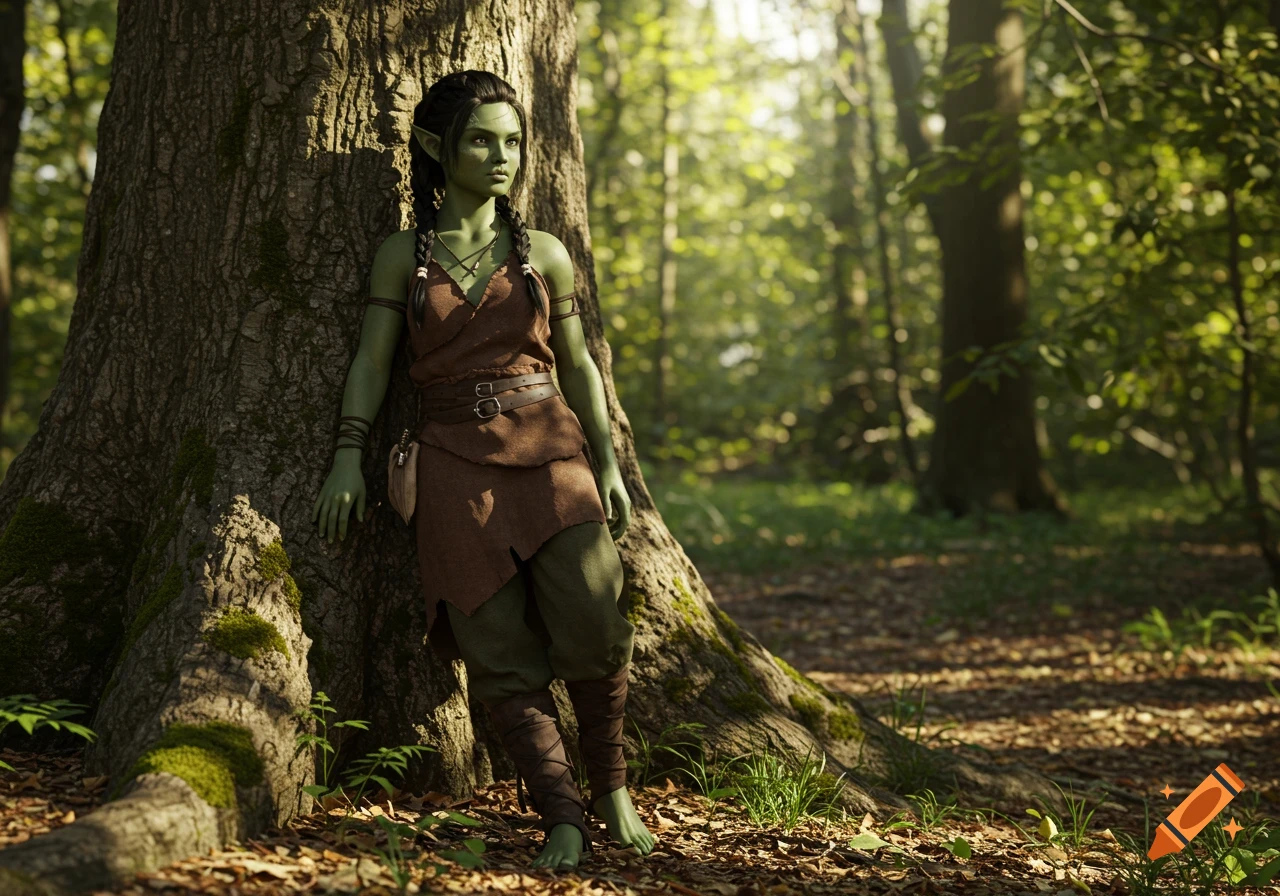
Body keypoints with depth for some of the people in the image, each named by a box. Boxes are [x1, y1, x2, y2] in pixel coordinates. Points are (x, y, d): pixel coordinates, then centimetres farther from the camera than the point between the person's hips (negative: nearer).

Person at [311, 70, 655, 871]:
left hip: (548, 448, 1)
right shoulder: (403, 254, 7)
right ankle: (562, 816, -3)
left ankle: (613, 789, 7)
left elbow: (578, 362, 13)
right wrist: (348, 460, -3)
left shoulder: (543, 253, 9)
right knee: (500, 648, -6)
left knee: (591, 625, -13)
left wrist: (609, 463, 8)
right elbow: (372, 360, 6)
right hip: (456, 463, 0)